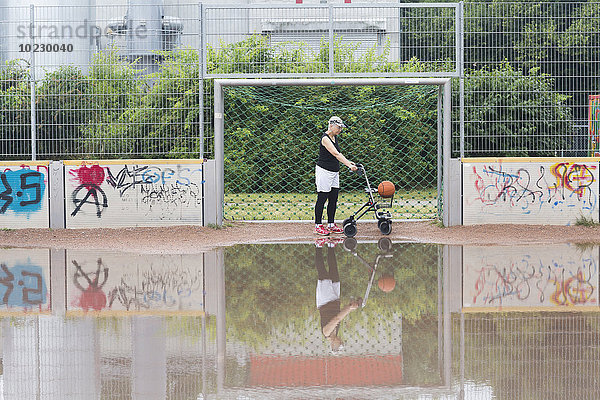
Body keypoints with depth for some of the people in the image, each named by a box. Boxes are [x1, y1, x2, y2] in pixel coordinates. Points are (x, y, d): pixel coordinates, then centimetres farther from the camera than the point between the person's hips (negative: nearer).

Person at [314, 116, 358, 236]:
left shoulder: (334, 137, 11)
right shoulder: (325, 138, -17)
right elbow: (336, 154, -25)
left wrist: (349, 162, 10)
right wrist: (349, 166, -30)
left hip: (334, 172, 9)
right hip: (324, 171, -9)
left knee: (333, 199, 8)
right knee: (322, 199, -4)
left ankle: (331, 225, 15)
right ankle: (318, 226, 1)